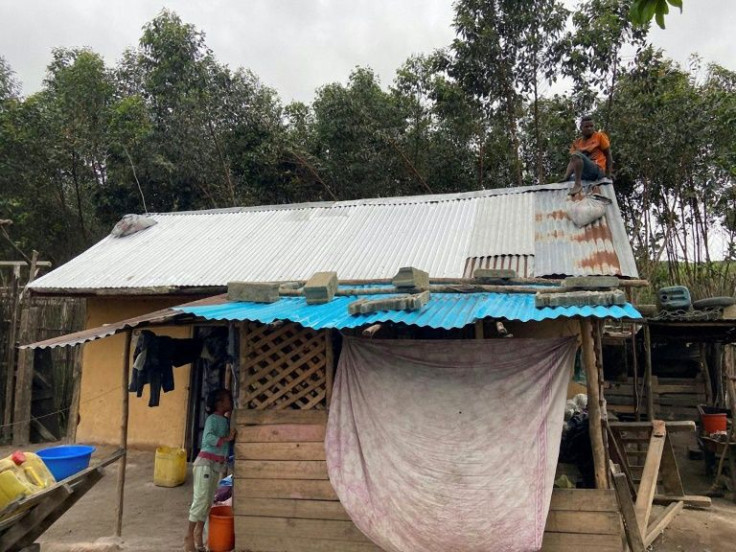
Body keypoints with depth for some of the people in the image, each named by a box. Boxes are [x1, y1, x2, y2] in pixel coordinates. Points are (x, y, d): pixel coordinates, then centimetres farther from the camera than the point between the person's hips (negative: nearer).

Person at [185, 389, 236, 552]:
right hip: (206, 463, -7)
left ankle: (198, 534, 18)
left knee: (208, 501, 9)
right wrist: (226, 439, -30)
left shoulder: (226, 421, 12)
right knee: (201, 500, -7)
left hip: (218, 465, 7)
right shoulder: (212, 419, -9)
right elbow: (208, 438, -24)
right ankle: (189, 536, 1)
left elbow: (228, 441, 9)